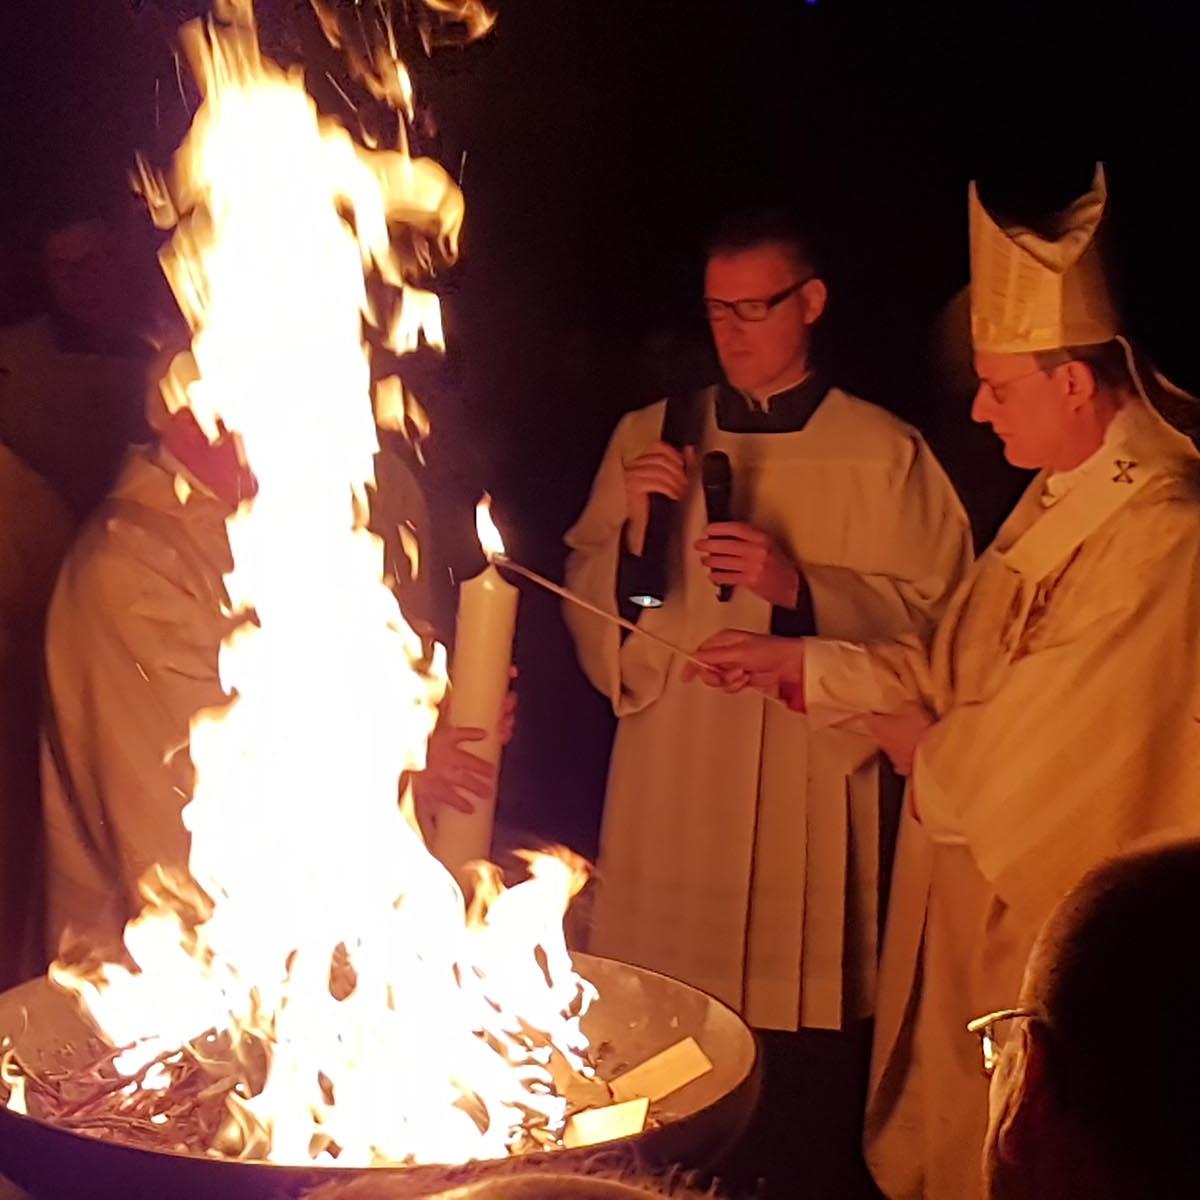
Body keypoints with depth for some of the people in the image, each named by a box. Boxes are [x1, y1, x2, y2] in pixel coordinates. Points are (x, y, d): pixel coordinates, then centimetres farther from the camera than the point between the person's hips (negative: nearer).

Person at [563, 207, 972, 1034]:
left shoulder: (886, 454, 0)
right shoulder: (648, 436, 10)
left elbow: (932, 618, -4)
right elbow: (588, 606, 12)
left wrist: (801, 589, -17)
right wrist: (632, 530, -7)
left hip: (810, 795, -2)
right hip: (668, 790, 3)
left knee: (796, 1012, -1)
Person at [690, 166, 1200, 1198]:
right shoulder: (1063, 497, 6)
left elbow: (1009, 762, -23)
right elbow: (956, 671, 12)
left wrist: (910, 742, -5)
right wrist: (797, 663, 6)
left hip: (1052, 942, -9)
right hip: (971, 915, 9)